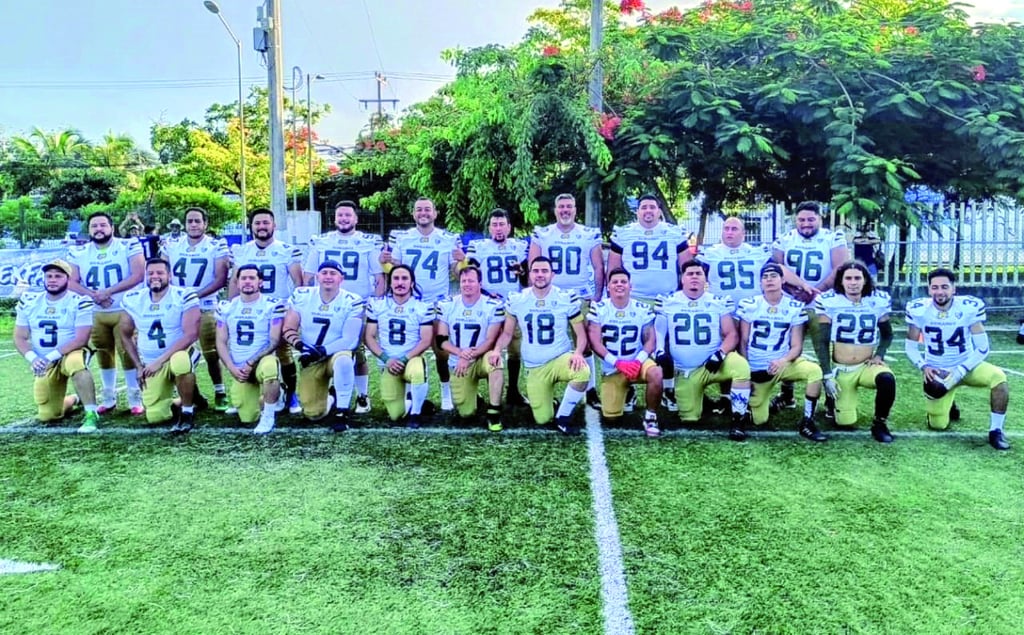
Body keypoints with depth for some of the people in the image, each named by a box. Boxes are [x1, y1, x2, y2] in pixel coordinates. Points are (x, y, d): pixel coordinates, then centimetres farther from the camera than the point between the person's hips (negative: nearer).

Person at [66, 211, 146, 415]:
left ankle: (136, 399, 4)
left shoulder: (128, 246, -5)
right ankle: (108, 399, 24)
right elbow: (71, 282, 3)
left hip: (125, 310, -4)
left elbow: (139, 275, -15)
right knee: (103, 355, 12)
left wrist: (108, 291, -18)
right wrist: (93, 295, -15)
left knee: (128, 353, -5)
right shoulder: (78, 252, 6)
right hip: (95, 313, 4)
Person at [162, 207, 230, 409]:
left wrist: (196, 295, -19)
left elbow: (221, 280, -9)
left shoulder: (217, 246, -3)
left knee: (211, 354, -2)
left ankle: (220, 393, 12)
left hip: (205, 308, -4)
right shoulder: (171, 246, 9)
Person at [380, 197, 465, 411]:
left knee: (442, 349, 4)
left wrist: (461, 261, -18)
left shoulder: (449, 239, -1)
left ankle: (446, 394, 17)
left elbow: (455, 273, 2)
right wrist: (385, 261, -15)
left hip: (439, 303, -1)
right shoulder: (401, 237, 2)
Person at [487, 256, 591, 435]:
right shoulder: (516, 300, -3)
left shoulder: (567, 298, -6)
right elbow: (507, 333, 6)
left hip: (560, 358, -1)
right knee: (542, 419, -2)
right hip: (534, 367, 1)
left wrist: (578, 353, -24)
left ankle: (563, 417, -12)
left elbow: (581, 334, -3)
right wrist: (497, 350, -15)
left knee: (583, 372, -36)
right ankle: (540, 396, 37)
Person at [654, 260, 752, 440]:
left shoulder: (718, 302, 0)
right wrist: (661, 352, -15)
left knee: (741, 367, -33)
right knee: (689, 419, 1)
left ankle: (737, 421, -19)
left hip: (713, 363, -1)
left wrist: (720, 354, -20)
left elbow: (732, 335, -2)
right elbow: (658, 333, 4)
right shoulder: (667, 302, 2)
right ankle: (699, 398, 37)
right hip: (684, 371, 1)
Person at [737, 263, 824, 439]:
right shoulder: (748, 305, -7)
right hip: (756, 369, -1)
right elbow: (743, 342, -2)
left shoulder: (795, 307, -5)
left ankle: (807, 423, -15)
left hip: (783, 364, 1)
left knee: (814, 371, -29)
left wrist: (783, 361, -26)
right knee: (759, 420, 1)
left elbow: (797, 346, -5)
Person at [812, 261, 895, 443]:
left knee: (887, 380, -33)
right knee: (846, 422, -5)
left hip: (867, 366, 1)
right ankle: (835, 397, 30)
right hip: (840, 369, -1)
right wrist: (827, 375, -11)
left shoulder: (879, 301, -3)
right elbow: (821, 342, -7)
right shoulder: (829, 301, -10)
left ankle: (879, 423, -8)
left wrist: (879, 355, -5)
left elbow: (887, 334, 14)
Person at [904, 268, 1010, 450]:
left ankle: (995, 430, -14)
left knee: (998, 377, -32)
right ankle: (946, 405, 37)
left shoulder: (970, 307, -17)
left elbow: (982, 348, -14)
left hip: (967, 366, 0)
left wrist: (958, 373, -23)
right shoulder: (918, 309, -14)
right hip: (937, 372, 1)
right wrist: (924, 367, -20)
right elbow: (910, 346, -3)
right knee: (938, 425, 0)